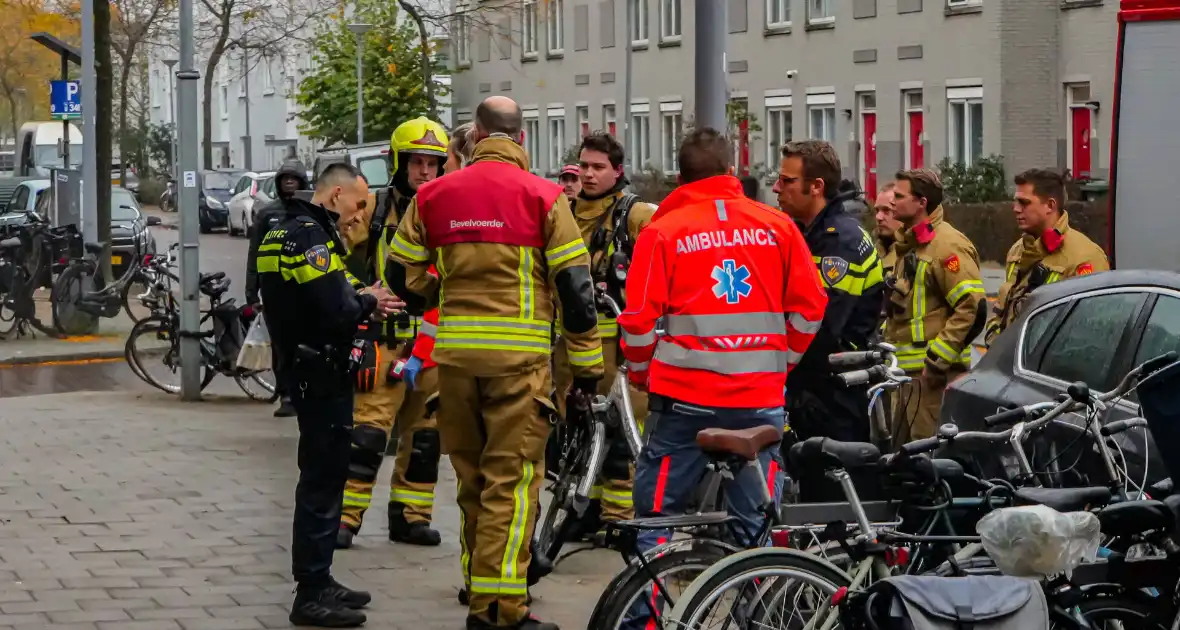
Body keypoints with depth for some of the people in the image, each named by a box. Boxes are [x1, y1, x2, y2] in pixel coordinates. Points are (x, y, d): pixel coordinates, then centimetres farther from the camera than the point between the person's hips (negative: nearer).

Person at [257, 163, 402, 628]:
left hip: (308, 370, 11)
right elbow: (335, 312, -26)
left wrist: (360, 300, 5)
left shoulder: (287, 233, 14)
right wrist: (368, 303, -7)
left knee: (323, 477, 18)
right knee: (322, 480, -5)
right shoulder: (311, 236, -18)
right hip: (322, 374, -11)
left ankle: (318, 581, 27)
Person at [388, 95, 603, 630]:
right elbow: (573, 285, -4)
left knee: (473, 477, 16)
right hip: (518, 356, -4)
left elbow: (406, 276, 12)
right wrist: (587, 365, 3)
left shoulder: (433, 196, 7)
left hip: (455, 354, 4)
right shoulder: (542, 196, -4)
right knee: (512, 480, -3)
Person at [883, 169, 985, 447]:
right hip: (910, 372, 10)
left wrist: (936, 360, -20)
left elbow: (972, 309, -20)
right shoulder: (911, 245, 20)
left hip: (934, 375, -10)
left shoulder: (948, 245, -13)